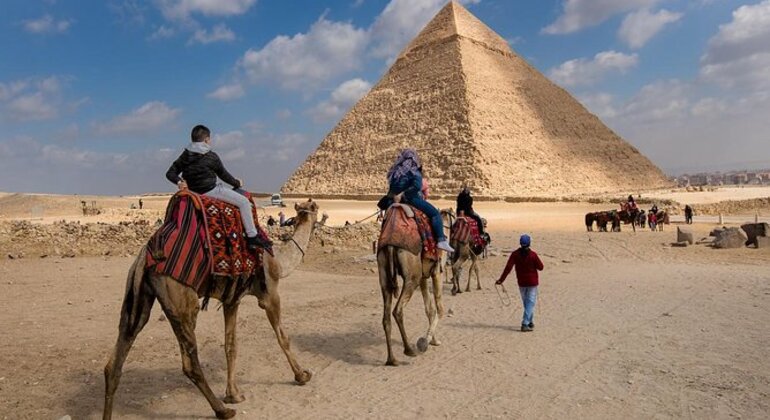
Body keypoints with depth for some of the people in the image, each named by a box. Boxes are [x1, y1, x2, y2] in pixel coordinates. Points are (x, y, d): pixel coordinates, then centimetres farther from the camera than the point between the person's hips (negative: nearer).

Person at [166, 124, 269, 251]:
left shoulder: (185, 155, 7)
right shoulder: (211, 156, -8)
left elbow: (170, 173, 0)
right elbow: (223, 175, 4)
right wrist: (237, 183, 18)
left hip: (193, 191, 8)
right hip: (210, 191, -8)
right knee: (244, 202, -3)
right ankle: (252, 238, -7)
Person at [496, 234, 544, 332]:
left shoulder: (515, 254, -8)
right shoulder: (533, 255, -14)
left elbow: (508, 267, -13)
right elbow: (540, 267, -6)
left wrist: (501, 280, -12)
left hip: (521, 282, 3)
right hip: (532, 282, -3)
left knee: (526, 302, 19)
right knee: (530, 302, 1)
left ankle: (529, 322, 30)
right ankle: (525, 324, -9)